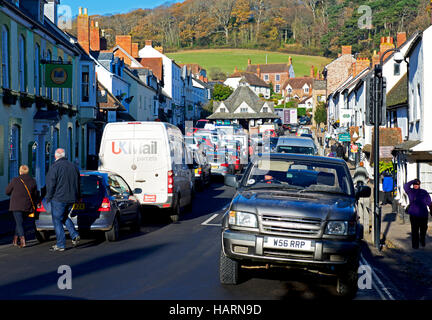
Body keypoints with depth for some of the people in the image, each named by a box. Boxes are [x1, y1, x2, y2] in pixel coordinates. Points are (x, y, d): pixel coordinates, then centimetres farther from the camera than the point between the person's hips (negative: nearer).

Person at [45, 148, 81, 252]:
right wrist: (76, 197, 23)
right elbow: (77, 184, 16)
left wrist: (48, 197, 0)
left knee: (57, 221, 2)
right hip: (71, 199, 7)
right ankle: (74, 235, 7)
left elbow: (51, 184, -12)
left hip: (58, 199, -7)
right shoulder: (73, 166, 10)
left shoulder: (55, 167, -11)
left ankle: (60, 245, 1)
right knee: (64, 217, 24)